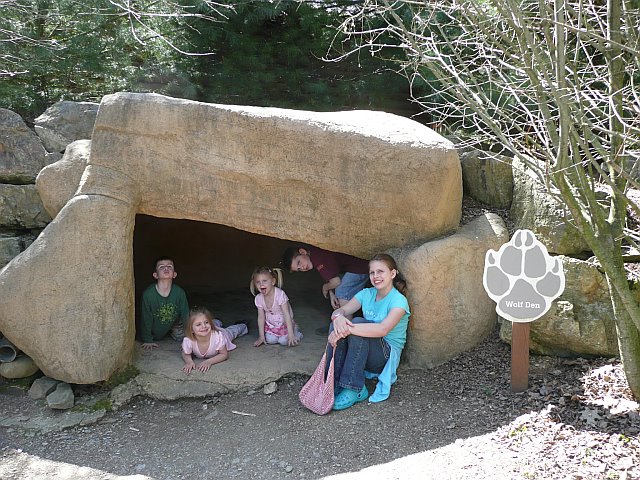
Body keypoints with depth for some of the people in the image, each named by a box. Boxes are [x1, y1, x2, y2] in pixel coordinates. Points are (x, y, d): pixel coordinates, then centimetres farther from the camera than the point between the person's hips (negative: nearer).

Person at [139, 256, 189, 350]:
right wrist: (147, 340, -12)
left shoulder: (179, 293, -27)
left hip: (174, 323, 1)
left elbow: (185, 315, -14)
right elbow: (146, 318, -19)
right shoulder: (148, 294, -31)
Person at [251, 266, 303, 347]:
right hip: (271, 325, 4)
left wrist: (291, 335, -28)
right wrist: (261, 336, -5)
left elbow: (287, 315, -27)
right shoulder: (258, 298, -14)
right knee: (270, 339, -17)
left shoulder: (280, 294, -29)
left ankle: (295, 331, 10)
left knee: (283, 341, -21)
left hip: (284, 323, -4)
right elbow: (261, 317, -4)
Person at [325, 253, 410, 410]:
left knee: (358, 323, -30)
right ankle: (334, 384, -20)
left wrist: (348, 329, -39)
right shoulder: (366, 294, 6)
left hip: (387, 355, -6)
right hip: (361, 353, 6)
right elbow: (340, 310, -5)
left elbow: (383, 329, -32)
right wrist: (338, 317, -32)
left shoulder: (399, 301, -14)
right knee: (337, 324, -20)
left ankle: (354, 390, -29)